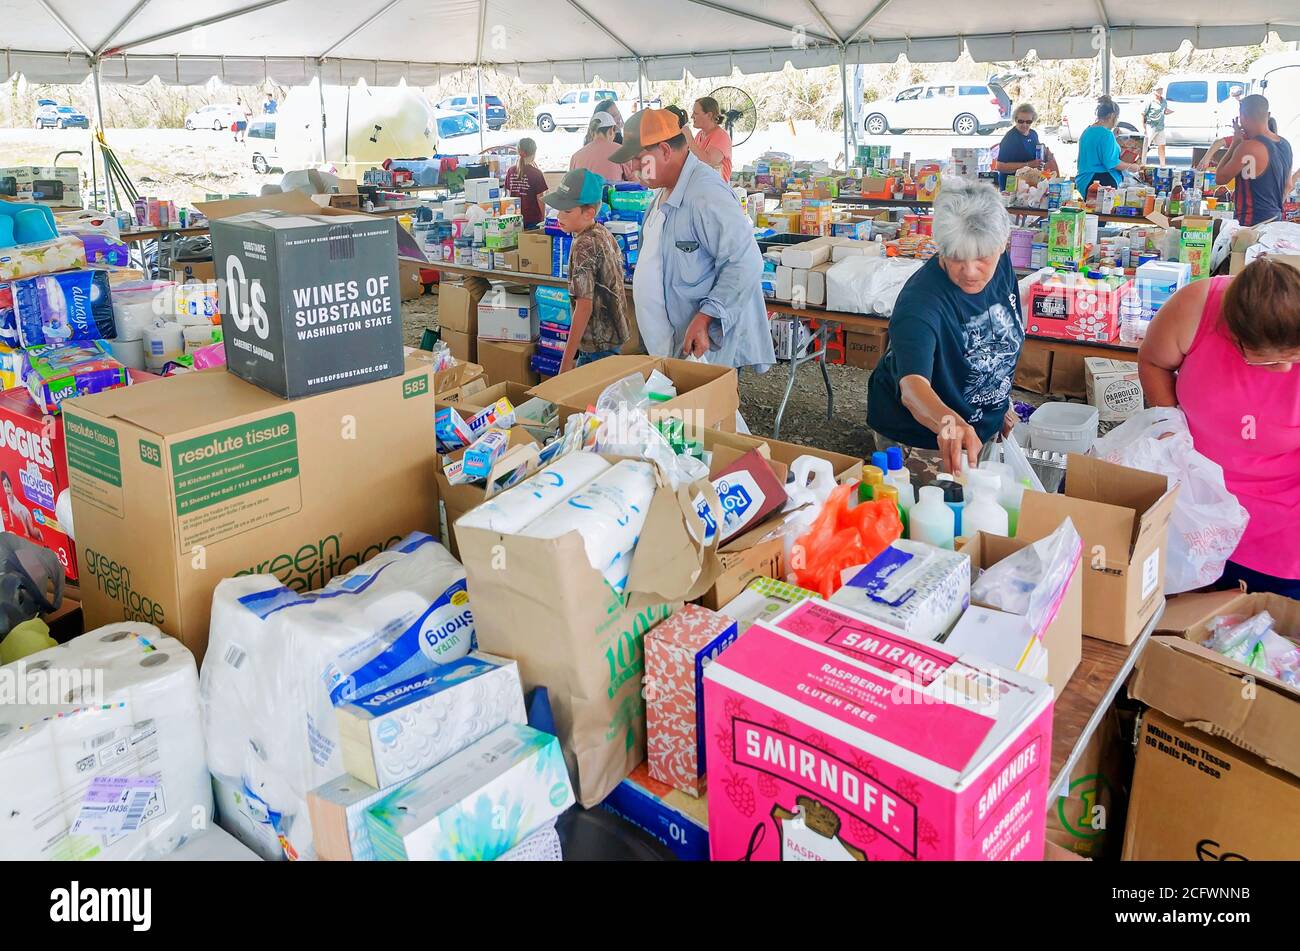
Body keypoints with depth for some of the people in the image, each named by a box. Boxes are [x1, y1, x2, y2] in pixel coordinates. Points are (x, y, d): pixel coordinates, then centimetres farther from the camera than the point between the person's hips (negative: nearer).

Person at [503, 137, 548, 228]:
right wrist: (543, 217, 4)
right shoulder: (536, 173, -11)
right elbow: (540, 199, -9)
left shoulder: (511, 172, 2)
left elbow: (508, 194, 9)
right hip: (533, 220, -4)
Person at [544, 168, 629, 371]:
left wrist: (566, 363, -24)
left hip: (597, 346, -9)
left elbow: (584, 307, -25)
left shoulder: (584, 246, -21)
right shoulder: (605, 234, 5)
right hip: (615, 336, 9)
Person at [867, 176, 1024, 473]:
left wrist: (1002, 403, 16)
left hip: (985, 427, 7)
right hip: (916, 439, -7)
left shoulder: (1001, 264, -12)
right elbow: (913, 386, -49)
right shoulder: (921, 299, -34)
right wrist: (950, 424, -69)